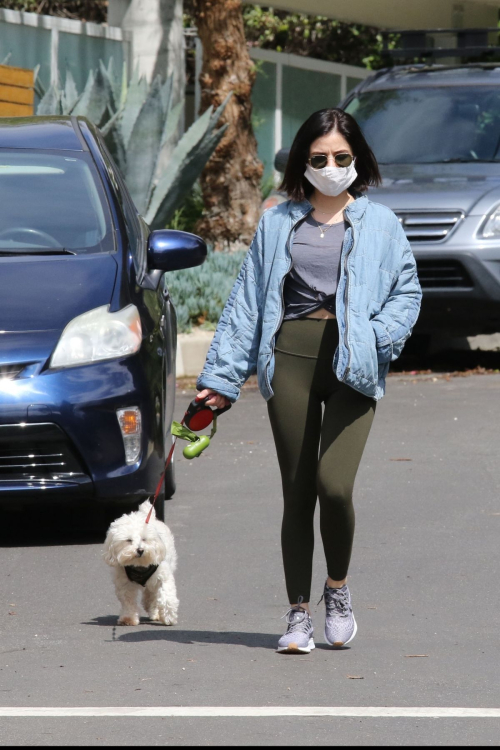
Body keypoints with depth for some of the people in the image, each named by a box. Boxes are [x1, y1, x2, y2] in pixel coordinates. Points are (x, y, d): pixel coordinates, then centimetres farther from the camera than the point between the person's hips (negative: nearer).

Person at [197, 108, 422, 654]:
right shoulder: (277, 224, 14)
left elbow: (406, 293, 8)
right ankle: (298, 613, 12)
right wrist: (220, 376, 6)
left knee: (334, 485, -16)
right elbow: (246, 301, 12)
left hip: (351, 365, -2)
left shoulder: (379, 224, 10)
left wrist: (375, 338, -11)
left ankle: (337, 590, 9)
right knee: (297, 491, 2)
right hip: (290, 358, 2)